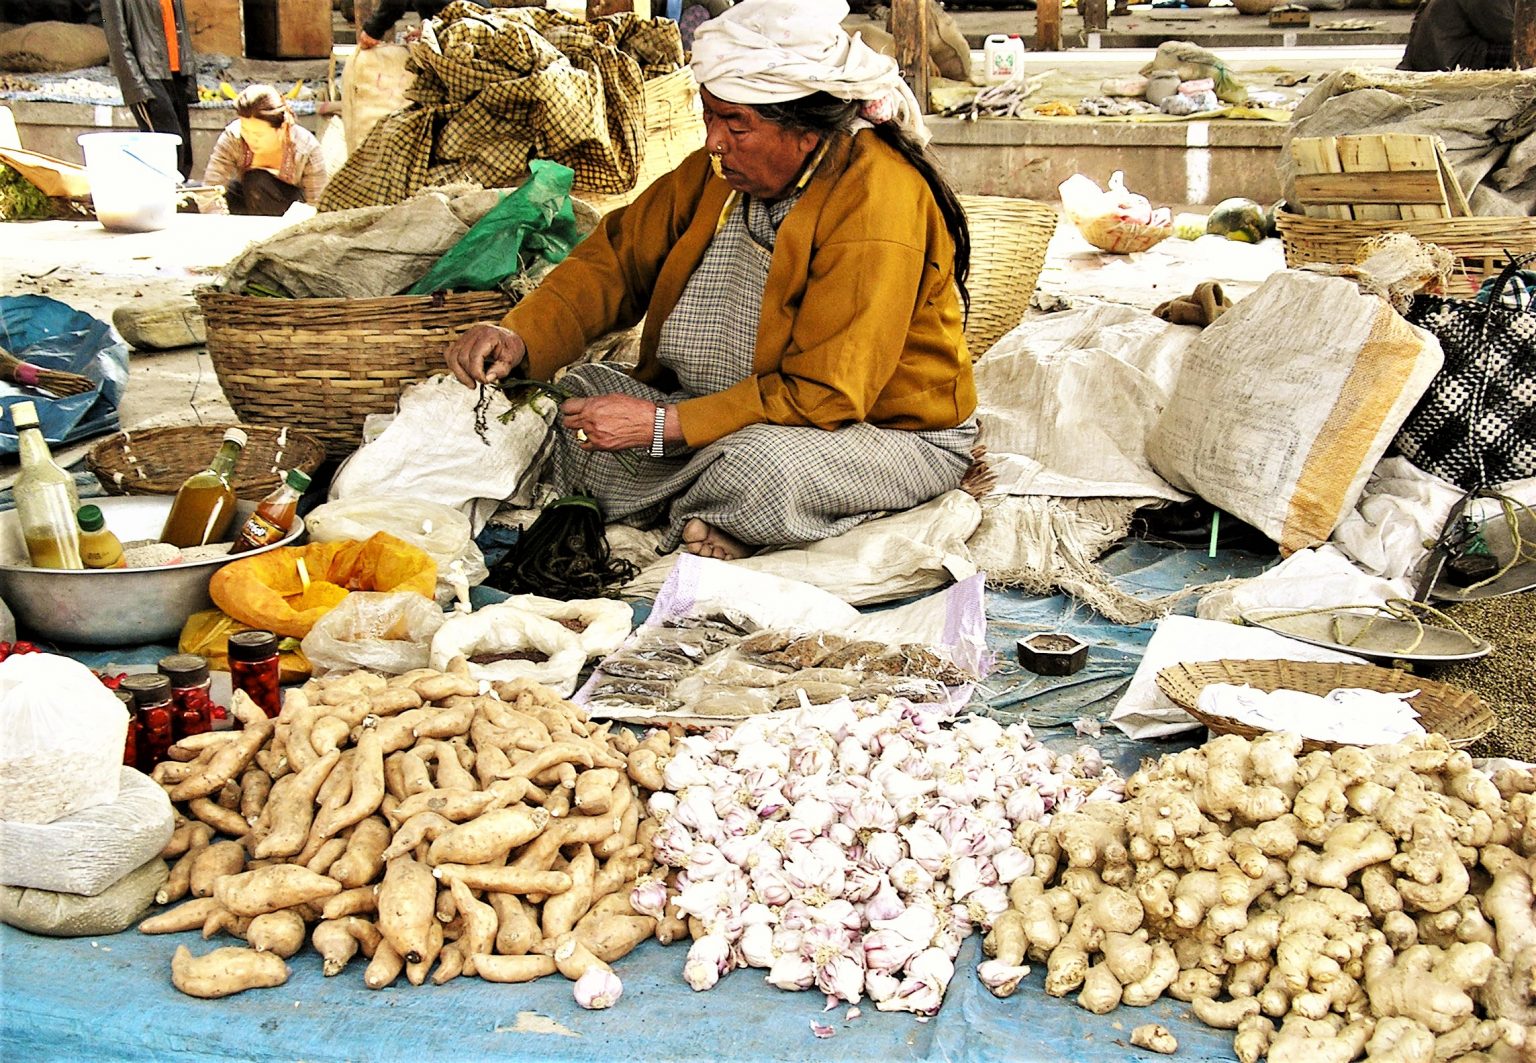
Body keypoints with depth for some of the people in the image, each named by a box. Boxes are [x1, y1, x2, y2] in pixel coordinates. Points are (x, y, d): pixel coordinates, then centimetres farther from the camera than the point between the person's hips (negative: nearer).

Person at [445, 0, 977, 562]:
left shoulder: (875, 204, -27)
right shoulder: (724, 168, -4)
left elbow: (824, 396, -28)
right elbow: (620, 256, 4)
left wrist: (661, 425, -29)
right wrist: (521, 335, -14)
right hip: (737, 413, 8)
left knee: (760, 463, -39)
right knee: (577, 392, -4)